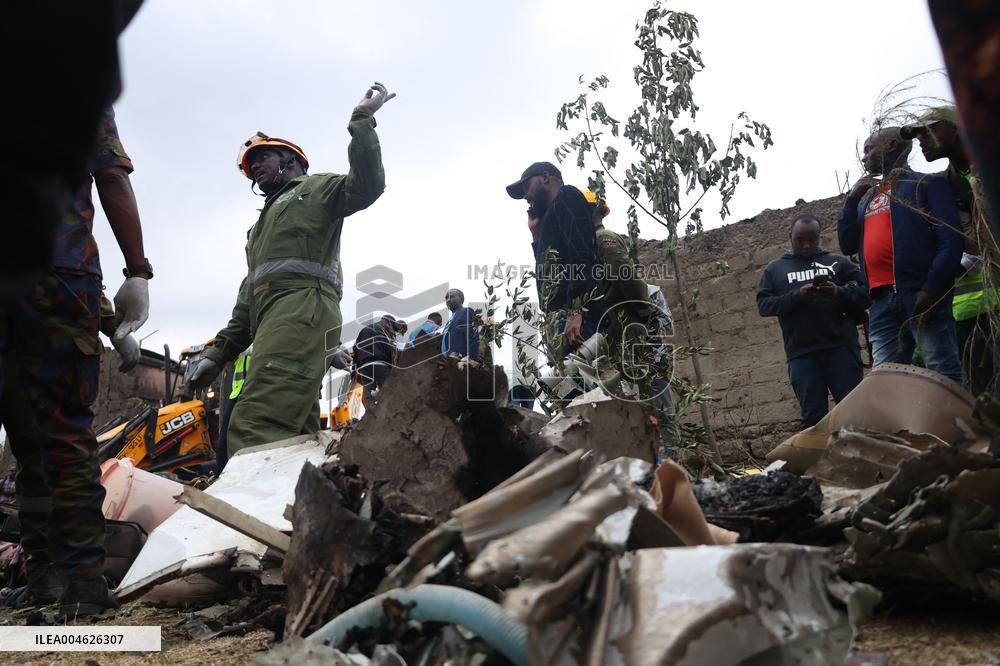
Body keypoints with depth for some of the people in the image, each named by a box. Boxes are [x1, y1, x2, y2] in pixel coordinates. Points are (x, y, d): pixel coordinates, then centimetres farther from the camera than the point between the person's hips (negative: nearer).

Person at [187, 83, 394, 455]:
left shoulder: (316, 189, 17)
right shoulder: (261, 227, 39)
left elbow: (366, 186, -5)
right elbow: (248, 297, 34)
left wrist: (362, 122, -7)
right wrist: (219, 352, 25)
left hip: (302, 305, -9)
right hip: (270, 320, 9)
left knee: (255, 429, -27)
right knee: (296, 434, -3)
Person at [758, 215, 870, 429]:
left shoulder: (838, 262, 15)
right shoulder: (774, 268, 17)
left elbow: (865, 293, 7)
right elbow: (763, 305, 4)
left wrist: (839, 292, -14)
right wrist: (797, 295, -11)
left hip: (841, 347, 0)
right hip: (801, 354, 0)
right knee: (813, 416, -1)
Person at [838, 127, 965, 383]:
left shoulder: (926, 183, 6)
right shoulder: (867, 198, 24)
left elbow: (952, 240, -5)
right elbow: (848, 245, 18)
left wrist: (931, 288, -17)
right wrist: (852, 199, 11)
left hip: (920, 295, -6)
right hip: (881, 302, 6)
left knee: (945, 378, -7)